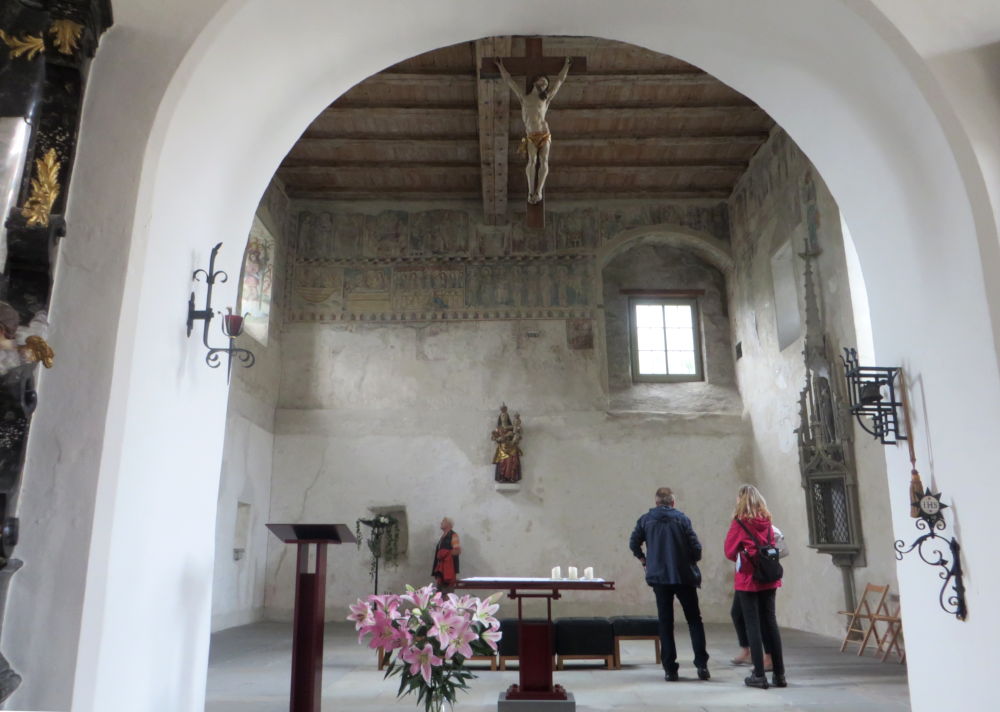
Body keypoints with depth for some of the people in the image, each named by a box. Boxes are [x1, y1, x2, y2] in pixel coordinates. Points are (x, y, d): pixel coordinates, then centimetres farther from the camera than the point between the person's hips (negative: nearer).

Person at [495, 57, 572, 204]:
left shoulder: (546, 98, 17)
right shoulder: (524, 97, 16)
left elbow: (559, 81, 27)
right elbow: (509, 81, 23)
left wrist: (566, 66, 35)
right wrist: (501, 67, 29)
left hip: (544, 134, 1)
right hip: (531, 136, -1)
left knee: (543, 161, -11)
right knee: (532, 161, -14)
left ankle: (538, 192, -8)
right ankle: (531, 192, -10)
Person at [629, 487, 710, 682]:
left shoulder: (646, 520, 2)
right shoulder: (681, 518, -4)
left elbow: (633, 543, 1)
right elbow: (696, 546, -7)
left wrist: (644, 559, 18)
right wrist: (694, 560, 13)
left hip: (659, 577, 1)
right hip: (684, 576, -1)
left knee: (665, 623, 8)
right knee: (694, 620, 11)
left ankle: (670, 669, 6)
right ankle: (701, 665, 4)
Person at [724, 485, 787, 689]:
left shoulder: (739, 522, -10)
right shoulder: (767, 521, 3)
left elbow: (729, 552, -6)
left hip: (747, 580, -5)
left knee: (753, 625, 1)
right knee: (770, 623, 11)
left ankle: (759, 675, 2)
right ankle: (779, 674, 14)